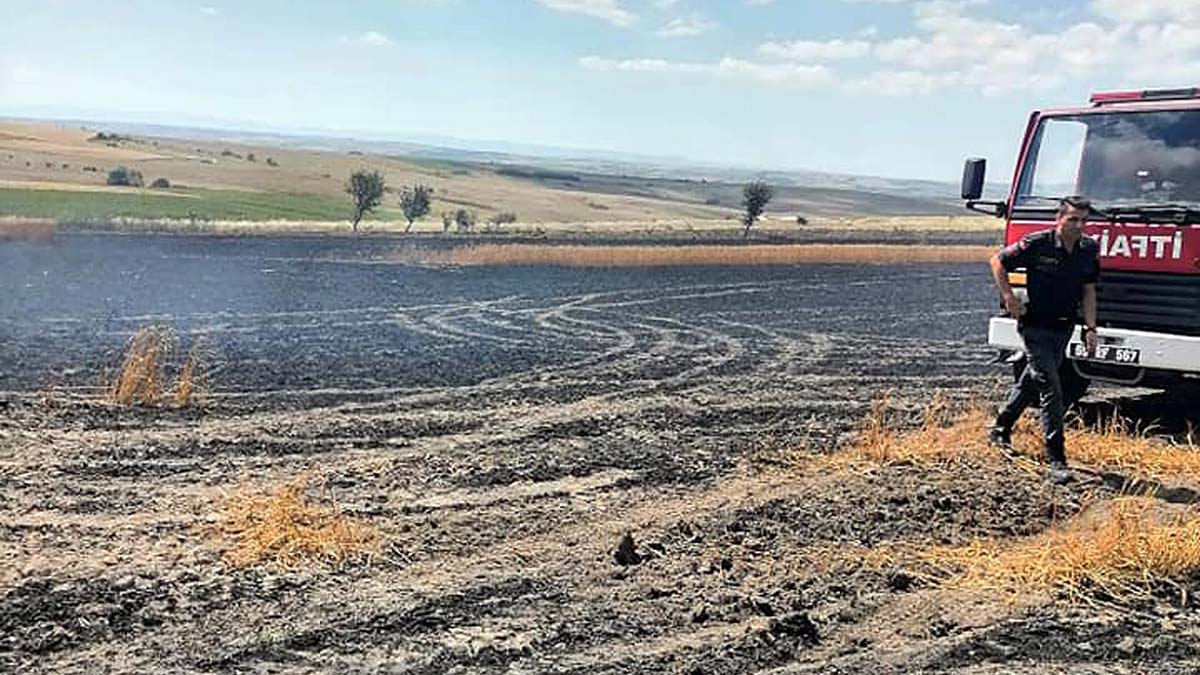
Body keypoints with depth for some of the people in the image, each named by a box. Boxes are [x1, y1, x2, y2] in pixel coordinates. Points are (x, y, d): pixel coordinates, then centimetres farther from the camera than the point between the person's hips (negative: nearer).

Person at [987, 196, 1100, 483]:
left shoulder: (1089, 250, 1)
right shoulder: (1037, 244, -15)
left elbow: (1089, 291, 9)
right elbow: (998, 261, -3)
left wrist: (1090, 328, 2)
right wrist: (1009, 297, -11)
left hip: (1064, 327, 6)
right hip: (1035, 326, -6)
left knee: (1033, 381, 18)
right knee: (1051, 389, -11)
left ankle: (1000, 430, 38)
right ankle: (1056, 459, -8)